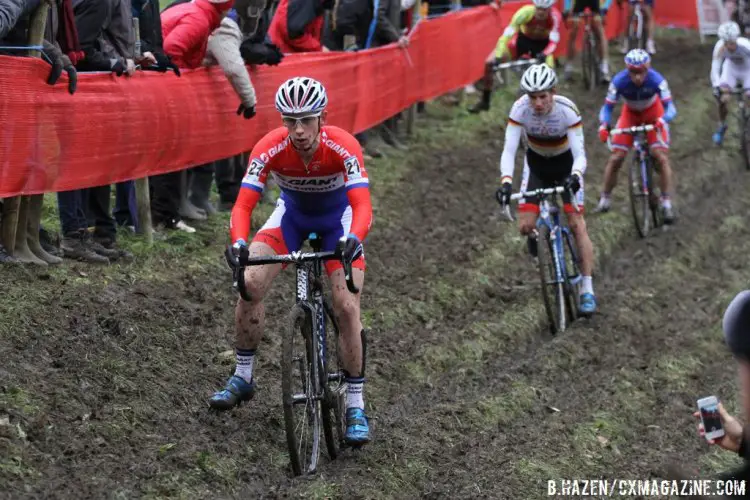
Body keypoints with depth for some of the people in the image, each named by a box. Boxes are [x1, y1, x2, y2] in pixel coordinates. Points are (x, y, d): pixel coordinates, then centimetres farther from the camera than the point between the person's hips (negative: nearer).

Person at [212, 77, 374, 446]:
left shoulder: (343, 147, -34)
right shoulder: (270, 148, -29)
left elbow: (362, 206, -41)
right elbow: (243, 204, -31)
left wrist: (353, 239, -62)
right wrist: (239, 242, -51)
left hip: (338, 217, -2)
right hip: (292, 212, 2)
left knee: (347, 307, -15)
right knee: (250, 284, -17)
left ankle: (356, 408, -3)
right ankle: (243, 378, 4)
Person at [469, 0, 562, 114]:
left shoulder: (555, 16, -33)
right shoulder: (525, 12, -34)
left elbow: (553, 41, -36)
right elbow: (507, 34, -37)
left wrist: (545, 54, -56)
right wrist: (498, 57, -47)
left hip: (542, 44, 0)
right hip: (523, 39, 0)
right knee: (489, 63, -11)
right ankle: (485, 102, 5)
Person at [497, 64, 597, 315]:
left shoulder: (567, 111, -32)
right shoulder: (520, 109, -28)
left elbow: (579, 154, -33)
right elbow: (509, 150, -30)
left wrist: (575, 175, -54)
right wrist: (506, 182, -47)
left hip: (566, 164, -2)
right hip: (536, 163, 2)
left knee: (577, 224, -13)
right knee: (526, 226, -11)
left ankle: (587, 290, -9)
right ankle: (537, 239, 27)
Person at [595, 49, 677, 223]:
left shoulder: (657, 80, -34)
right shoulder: (619, 81, -31)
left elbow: (670, 108, -34)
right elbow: (607, 107, -24)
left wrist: (662, 120, -56)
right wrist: (604, 125, -44)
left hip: (653, 114, -1)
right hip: (630, 114, 1)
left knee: (662, 157, -15)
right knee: (615, 158, -7)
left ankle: (666, 203, -6)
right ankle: (604, 199, 11)